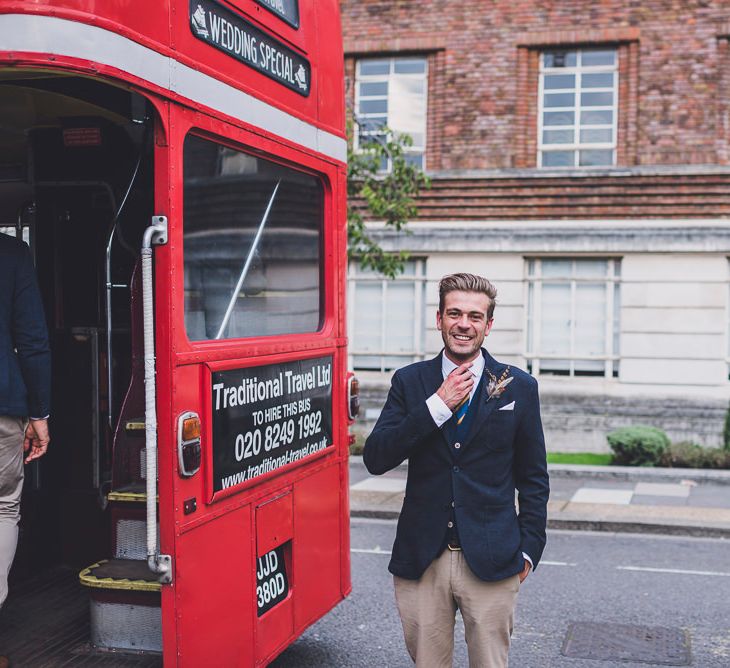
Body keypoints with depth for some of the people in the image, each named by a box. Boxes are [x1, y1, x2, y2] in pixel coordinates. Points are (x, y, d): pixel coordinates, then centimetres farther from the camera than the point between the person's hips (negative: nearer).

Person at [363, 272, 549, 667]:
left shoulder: (519, 387, 2)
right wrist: (436, 406, -13)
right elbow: (375, 460, -7)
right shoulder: (409, 382, 3)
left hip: (491, 561, -1)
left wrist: (528, 549, 3)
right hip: (420, 560, 1)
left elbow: (533, 478, 7)